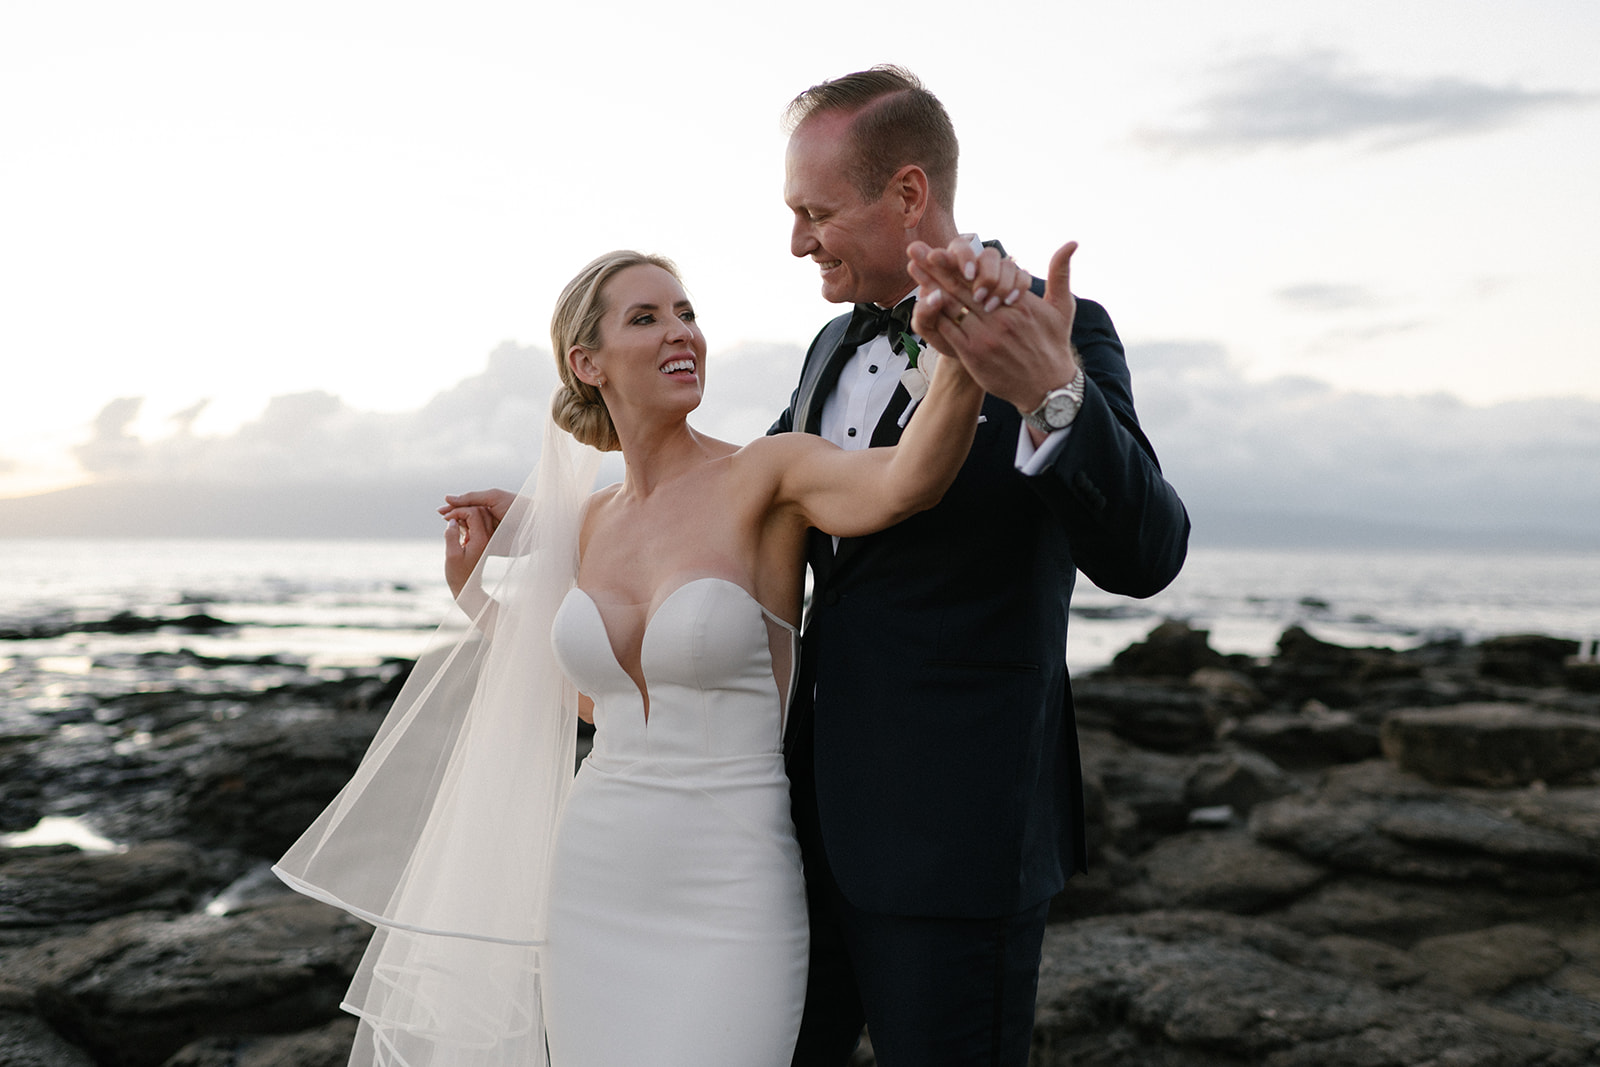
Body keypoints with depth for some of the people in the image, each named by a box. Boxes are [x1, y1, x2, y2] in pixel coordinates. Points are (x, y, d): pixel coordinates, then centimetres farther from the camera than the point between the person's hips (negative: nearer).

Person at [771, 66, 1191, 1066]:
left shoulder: (1057, 337, -13)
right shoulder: (836, 346, 11)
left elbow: (1144, 554, -26)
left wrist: (1050, 395, -43)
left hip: (955, 830, -7)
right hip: (820, 806, 8)